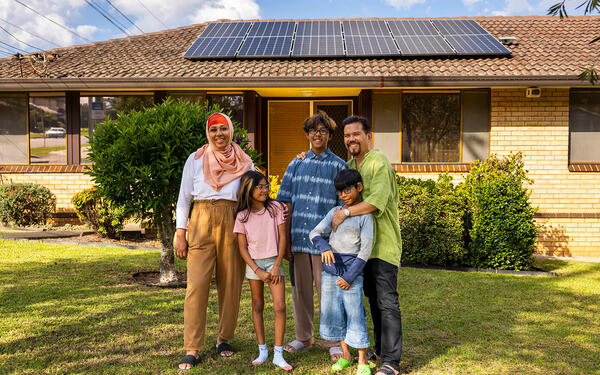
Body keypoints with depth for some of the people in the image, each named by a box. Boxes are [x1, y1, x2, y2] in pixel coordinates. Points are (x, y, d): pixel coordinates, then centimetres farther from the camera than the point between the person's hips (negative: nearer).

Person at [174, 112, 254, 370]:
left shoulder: (244, 162, 9)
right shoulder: (196, 159, 7)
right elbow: (184, 199, 6)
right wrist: (180, 234, 0)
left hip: (234, 224, 1)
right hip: (201, 224, -1)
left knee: (231, 284, 5)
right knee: (197, 284, -7)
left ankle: (224, 339, 23)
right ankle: (191, 350, -1)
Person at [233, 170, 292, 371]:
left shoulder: (275, 208, -3)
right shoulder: (242, 216, -3)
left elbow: (282, 237, -2)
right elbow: (242, 247, -2)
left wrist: (277, 266, -8)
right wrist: (258, 271, -10)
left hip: (273, 261, 0)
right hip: (254, 263, 1)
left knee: (280, 306, -9)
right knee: (257, 306, 8)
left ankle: (278, 354, -2)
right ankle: (262, 350, 20)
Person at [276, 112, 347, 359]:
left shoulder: (338, 166, 4)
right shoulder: (296, 164, 12)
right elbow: (286, 202, 10)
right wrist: (284, 234, 4)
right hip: (298, 236, 3)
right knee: (300, 288, 11)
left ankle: (334, 341, 14)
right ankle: (304, 337, 26)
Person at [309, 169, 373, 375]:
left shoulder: (364, 215, -4)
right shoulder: (334, 212, 10)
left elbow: (366, 249, -7)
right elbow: (315, 233, 5)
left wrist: (349, 276, -12)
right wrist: (324, 247, -18)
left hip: (352, 273, -5)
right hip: (330, 271, 5)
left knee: (355, 315, -3)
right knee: (333, 313, 11)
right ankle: (345, 355, 29)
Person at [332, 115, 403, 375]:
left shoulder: (379, 163, -12)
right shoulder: (349, 164, 15)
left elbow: (377, 201, -24)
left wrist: (345, 213, -21)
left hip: (383, 242, -8)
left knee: (386, 301, -8)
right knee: (373, 298, 15)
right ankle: (380, 349, 27)